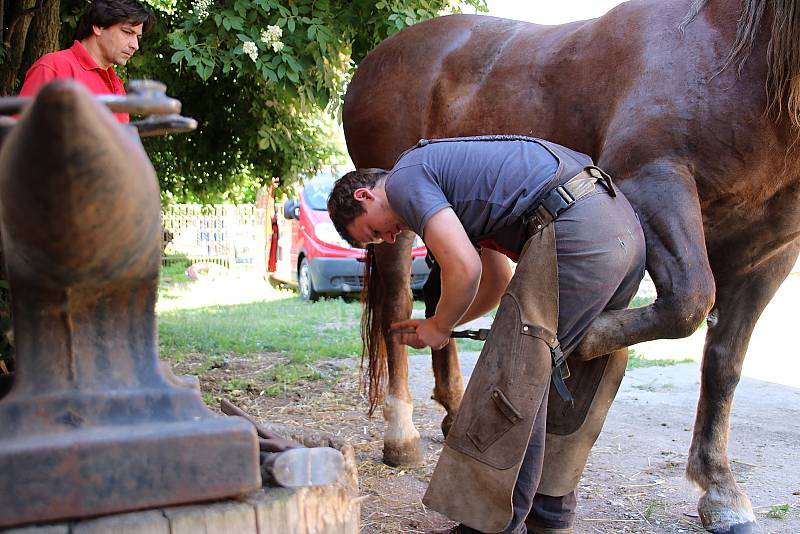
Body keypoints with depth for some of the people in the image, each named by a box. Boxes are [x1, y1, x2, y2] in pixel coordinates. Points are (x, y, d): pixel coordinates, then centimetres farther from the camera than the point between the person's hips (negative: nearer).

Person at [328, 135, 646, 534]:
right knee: (549, 381, 18)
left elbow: (464, 267, -11)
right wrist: (435, 325, 34)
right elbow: (498, 281, 36)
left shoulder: (405, 177, 2)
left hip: (575, 229, -10)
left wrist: (439, 328, 7)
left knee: (513, 383, -4)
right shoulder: (451, 185, 31)